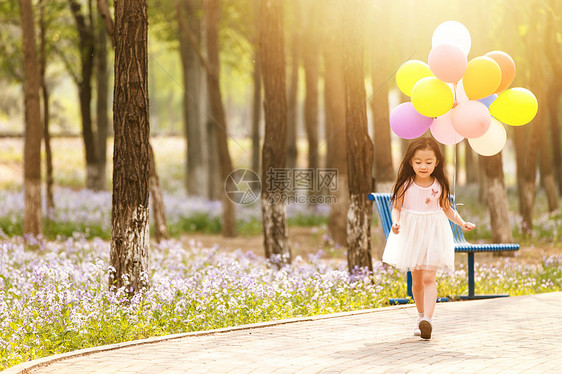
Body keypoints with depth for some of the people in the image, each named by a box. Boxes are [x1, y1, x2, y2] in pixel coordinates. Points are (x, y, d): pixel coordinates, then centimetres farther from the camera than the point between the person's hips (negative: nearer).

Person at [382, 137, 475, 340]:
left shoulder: (439, 186, -4)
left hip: (433, 235, -1)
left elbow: (447, 208, 9)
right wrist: (395, 222, -24)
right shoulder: (405, 185, -7)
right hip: (411, 235, 1)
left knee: (428, 278, -12)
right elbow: (396, 208, -4)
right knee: (416, 280, 10)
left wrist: (462, 223, -2)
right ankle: (421, 316, 28)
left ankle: (427, 318, -23)